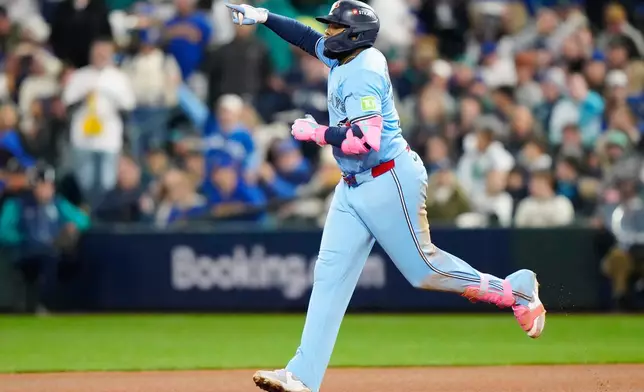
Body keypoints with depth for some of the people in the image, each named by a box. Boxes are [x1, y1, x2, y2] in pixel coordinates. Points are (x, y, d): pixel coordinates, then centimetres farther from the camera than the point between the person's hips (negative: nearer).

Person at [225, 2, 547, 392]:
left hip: (390, 181, -9)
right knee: (331, 272, 1)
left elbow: (365, 140, -29)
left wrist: (315, 132, -16)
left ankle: (516, 292, 14)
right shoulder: (345, 57, 9)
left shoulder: (364, 72, -19)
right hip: (353, 187, 10)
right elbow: (310, 38, 28)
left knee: (422, 266, -3)